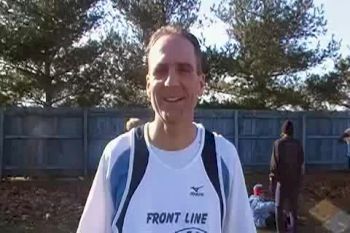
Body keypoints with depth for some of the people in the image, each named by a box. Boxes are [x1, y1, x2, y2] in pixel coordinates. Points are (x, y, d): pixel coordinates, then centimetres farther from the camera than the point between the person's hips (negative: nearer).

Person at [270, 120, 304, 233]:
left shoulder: (278, 143, -10)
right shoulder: (298, 144, -1)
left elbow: (274, 162, -9)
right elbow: (301, 162, 3)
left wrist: (272, 176, 1)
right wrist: (300, 177, 13)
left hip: (281, 178, -3)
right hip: (295, 178, 3)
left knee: (279, 205, 5)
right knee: (293, 205, 13)